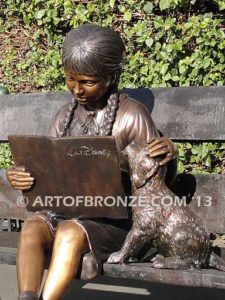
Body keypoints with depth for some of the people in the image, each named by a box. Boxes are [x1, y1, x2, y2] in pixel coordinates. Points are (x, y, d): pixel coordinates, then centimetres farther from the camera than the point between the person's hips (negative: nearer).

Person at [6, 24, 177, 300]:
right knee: (32, 226, -25)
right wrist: (20, 176, -11)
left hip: (115, 216, -4)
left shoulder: (132, 116, -7)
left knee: (70, 233, -33)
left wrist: (169, 157, -24)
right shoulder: (65, 115, 9)